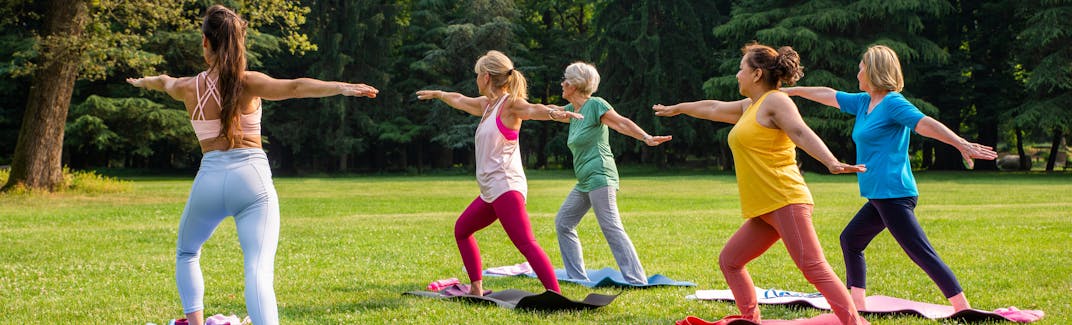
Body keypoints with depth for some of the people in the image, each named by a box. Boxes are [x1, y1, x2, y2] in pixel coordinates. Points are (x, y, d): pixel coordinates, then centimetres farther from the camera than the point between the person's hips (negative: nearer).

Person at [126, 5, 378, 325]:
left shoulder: (188, 87, 8)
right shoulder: (247, 83, -2)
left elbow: (164, 82, 33)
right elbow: (294, 87, -20)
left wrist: (143, 81, 56)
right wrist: (340, 87, -30)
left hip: (210, 180, 3)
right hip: (252, 178, -2)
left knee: (186, 254, 29)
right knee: (258, 271, -12)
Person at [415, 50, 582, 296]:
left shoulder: (509, 103, -8)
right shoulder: (487, 104, 19)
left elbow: (532, 109, -30)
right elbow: (460, 100, 39)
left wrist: (553, 113, -51)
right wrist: (437, 94, 57)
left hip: (505, 186, -10)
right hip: (490, 191, 10)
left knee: (525, 243, -22)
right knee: (462, 229, 24)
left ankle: (556, 294, -31)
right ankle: (477, 289, 28)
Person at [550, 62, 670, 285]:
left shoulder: (595, 105, -8)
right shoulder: (573, 109, 16)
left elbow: (622, 123, -14)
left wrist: (646, 138, -26)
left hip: (600, 177, -10)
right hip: (585, 182, 10)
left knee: (611, 227, -15)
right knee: (563, 223, 11)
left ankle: (636, 280, -18)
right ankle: (577, 277, 15)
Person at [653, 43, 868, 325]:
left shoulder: (775, 101, -6)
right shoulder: (749, 106, 22)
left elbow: (801, 133, -23)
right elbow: (713, 108, 39)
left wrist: (831, 162, -38)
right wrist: (677, 109, 54)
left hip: (785, 201, -10)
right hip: (763, 210, 10)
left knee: (812, 265, -19)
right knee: (729, 261, 14)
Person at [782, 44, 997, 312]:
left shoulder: (893, 103, -10)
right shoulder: (864, 102, 17)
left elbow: (926, 124, -23)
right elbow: (830, 95, 28)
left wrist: (961, 144, -35)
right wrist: (792, 91, 37)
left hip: (893, 195, -10)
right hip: (879, 197, 10)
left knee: (923, 254, -15)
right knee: (850, 240, 19)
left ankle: (964, 309, -17)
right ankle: (857, 305, 25)